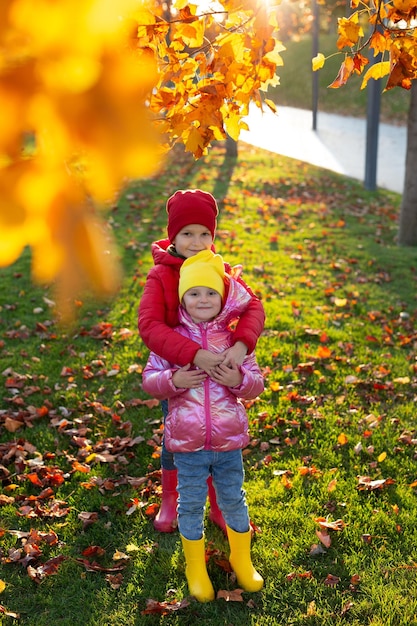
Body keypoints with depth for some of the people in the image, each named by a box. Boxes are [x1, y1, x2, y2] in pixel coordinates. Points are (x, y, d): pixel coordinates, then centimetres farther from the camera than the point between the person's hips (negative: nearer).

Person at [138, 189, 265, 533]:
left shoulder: (223, 271, -6)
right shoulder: (161, 275, -15)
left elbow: (253, 307, -18)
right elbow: (149, 324, -29)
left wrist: (241, 344, -38)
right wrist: (193, 354, -42)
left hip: (219, 370, 2)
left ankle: (219, 506, 36)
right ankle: (170, 501, 40)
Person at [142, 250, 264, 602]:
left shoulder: (234, 339, -2)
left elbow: (256, 383, 0)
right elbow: (149, 379, -3)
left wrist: (240, 380, -22)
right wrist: (173, 381, -22)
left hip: (229, 441, 1)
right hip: (187, 444, -1)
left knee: (234, 500, 16)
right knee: (191, 505, 12)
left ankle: (242, 559, 40)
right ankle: (195, 567, 33)